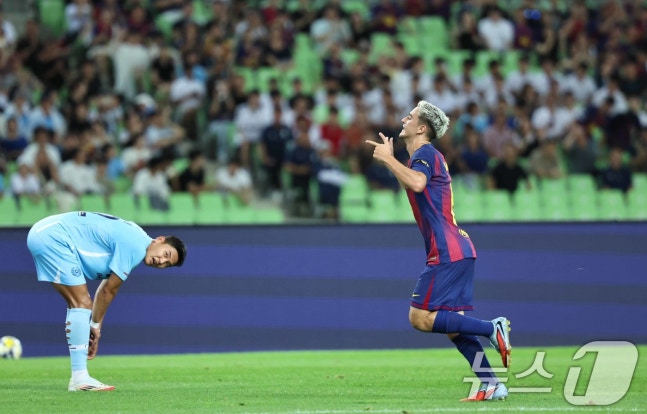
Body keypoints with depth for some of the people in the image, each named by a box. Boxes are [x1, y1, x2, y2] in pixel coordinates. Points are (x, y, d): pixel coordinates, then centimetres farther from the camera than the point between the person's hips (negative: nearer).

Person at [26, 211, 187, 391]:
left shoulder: (133, 241, 14)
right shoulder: (134, 246, -15)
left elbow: (106, 291, 17)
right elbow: (108, 290, -7)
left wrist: (95, 326, 14)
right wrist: (95, 325, 5)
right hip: (53, 236, -10)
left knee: (80, 305, 10)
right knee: (81, 304, -11)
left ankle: (79, 377, 8)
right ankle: (79, 378, -13)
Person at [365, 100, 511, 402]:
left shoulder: (426, 153, -8)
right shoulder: (424, 156, 21)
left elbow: (416, 183, -31)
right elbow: (413, 183, 42)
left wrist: (387, 158, -20)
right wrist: (389, 157, 36)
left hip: (447, 252, -10)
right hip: (458, 250, 10)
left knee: (421, 318, -12)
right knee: (452, 325, 8)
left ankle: (493, 328, -14)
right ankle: (491, 385, 4)